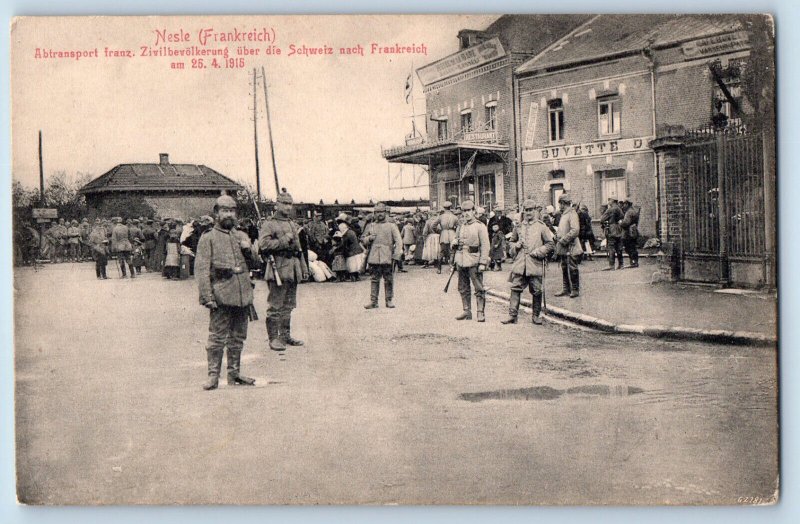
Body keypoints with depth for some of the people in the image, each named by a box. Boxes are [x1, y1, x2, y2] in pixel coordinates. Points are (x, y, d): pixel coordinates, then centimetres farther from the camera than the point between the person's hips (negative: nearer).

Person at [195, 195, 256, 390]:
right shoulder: (208, 238, 1)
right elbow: (201, 270, -5)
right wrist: (207, 297, -14)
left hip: (242, 296, 5)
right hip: (221, 297, -5)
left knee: (238, 338, 11)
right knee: (217, 338, -5)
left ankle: (234, 373, 21)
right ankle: (213, 376, 3)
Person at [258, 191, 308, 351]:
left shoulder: (293, 225, 20)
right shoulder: (269, 225, -5)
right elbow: (263, 244, -19)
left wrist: (304, 268, 22)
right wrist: (284, 240, -17)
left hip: (293, 270, 8)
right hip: (278, 268, -8)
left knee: (288, 306, 13)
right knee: (275, 306, -4)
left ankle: (285, 336, 22)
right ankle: (273, 339, 0)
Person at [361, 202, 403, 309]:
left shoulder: (392, 226, 5)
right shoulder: (370, 226, 12)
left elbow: (398, 241, 0)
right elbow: (362, 239, 18)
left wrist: (396, 255, -10)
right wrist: (369, 238, -4)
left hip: (387, 258, -1)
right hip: (374, 258, 2)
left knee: (388, 279, 3)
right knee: (374, 279, 2)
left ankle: (389, 300, 12)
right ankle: (373, 301, 6)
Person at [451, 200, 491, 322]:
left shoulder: (480, 226, -3)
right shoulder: (460, 227, 14)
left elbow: (485, 246, -8)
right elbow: (455, 241, 26)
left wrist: (483, 263, -16)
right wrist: (454, 243, 1)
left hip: (474, 261, -6)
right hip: (461, 261, 6)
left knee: (479, 288, -5)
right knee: (463, 288, 10)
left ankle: (480, 313, -2)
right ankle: (467, 311, 19)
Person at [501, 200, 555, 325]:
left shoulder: (541, 227, 2)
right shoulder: (518, 227, 11)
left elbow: (550, 244, 2)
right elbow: (510, 242, 21)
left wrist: (539, 252, -10)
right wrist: (516, 245, -1)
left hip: (535, 264, -2)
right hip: (519, 264, 2)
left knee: (537, 291, 3)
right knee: (515, 289, -2)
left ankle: (536, 316, 16)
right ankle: (512, 315, 1)